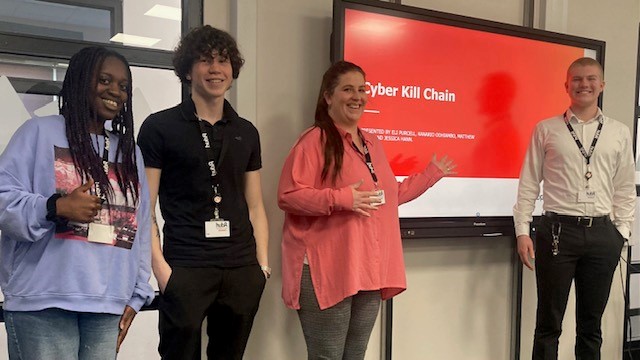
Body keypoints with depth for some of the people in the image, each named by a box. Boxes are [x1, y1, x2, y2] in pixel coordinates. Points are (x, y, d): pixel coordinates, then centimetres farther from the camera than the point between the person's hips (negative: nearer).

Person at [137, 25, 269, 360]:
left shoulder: (246, 132, 12)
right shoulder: (159, 127, 0)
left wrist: (262, 262, 7)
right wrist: (160, 266, -11)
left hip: (242, 270, 4)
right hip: (184, 269, -4)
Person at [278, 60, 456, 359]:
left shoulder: (372, 144, 16)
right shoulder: (315, 140, -9)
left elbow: (389, 195, 22)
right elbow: (287, 196, -16)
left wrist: (432, 174, 26)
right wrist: (341, 198, -25)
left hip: (369, 271, 8)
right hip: (326, 271, -8)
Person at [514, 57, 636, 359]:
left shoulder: (620, 134, 9)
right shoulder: (546, 130, 4)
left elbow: (626, 189, 11)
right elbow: (529, 184, 2)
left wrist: (622, 232, 3)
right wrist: (522, 231, -3)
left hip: (603, 234, 2)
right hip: (558, 230, -2)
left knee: (591, 324, 12)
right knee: (549, 323, 6)